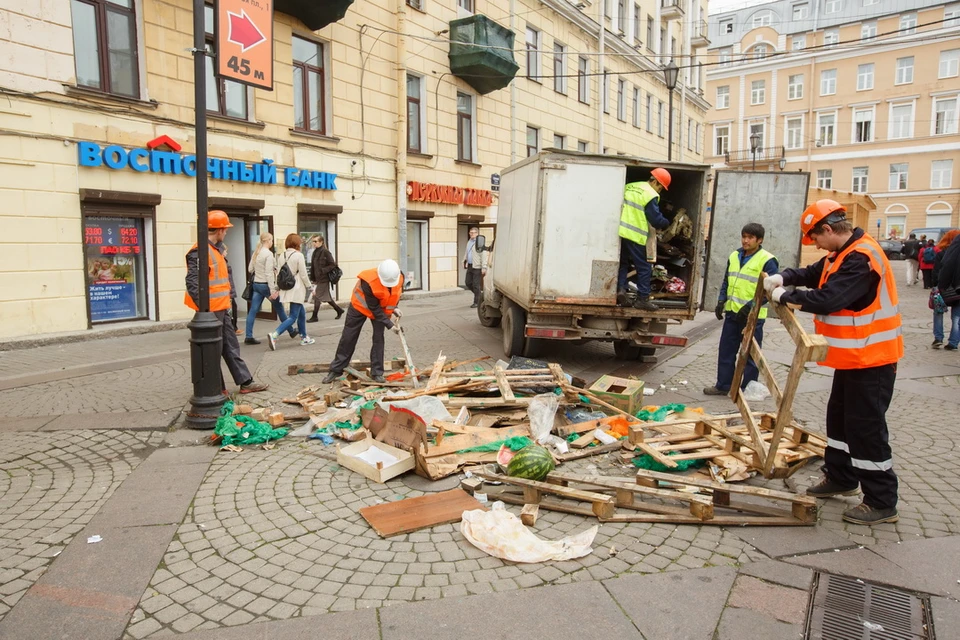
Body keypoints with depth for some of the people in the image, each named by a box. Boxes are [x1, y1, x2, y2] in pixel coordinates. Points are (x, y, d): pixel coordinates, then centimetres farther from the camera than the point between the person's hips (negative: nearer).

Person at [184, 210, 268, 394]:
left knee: (231, 346, 13)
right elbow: (192, 282, -23)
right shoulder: (199, 252, -17)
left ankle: (245, 382, 20)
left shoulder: (216, 249, 13)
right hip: (210, 310, -10)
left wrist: (230, 295, 16)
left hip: (221, 308, 10)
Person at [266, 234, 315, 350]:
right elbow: (303, 274, -11)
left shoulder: (282, 256, 5)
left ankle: (304, 338, 26)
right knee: (293, 317, -6)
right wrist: (309, 287, 1)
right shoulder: (298, 255, -12)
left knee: (302, 313, 20)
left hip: (286, 288, 7)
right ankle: (274, 334, -21)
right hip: (296, 289, -7)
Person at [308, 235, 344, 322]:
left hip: (324, 279, -8)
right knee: (326, 297, 15)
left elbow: (332, 265, -14)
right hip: (318, 279, 8)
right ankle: (339, 310, 29)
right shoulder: (315, 252, 10)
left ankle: (314, 317, 5)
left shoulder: (325, 252, -12)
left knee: (317, 296, -4)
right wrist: (313, 278, 10)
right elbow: (313, 267, 12)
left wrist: (323, 270, -19)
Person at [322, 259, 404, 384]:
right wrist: (389, 324, -31)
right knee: (348, 338, 3)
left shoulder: (399, 277, -23)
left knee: (378, 338, -5)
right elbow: (374, 308, -31)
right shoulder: (368, 281, -39)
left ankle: (377, 373, 4)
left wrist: (394, 308, -18)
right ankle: (336, 370, 14)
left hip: (381, 308, 3)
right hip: (360, 306, -3)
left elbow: (396, 294, 0)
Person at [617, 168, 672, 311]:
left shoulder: (629, 187, 12)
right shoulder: (650, 195, -10)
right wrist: (667, 223, 9)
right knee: (644, 268, 3)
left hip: (621, 232, 6)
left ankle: (620, 289, 4)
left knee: (623, 263, 19)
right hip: (635, 236, -6)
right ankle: (643, 299, 3)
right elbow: (656, 220, -10)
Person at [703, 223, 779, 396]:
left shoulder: (767, 260, -11)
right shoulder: (734, 256, 10)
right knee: (726, 351, 12)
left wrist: (750, 306, -21)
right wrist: (721, 301, 5)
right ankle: (723, 385, 23)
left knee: (750, 355, 5)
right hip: (732, 312, 7)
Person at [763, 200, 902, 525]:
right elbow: (813, 273, 17)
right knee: (840, 418, 20)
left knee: (866, 428, -4)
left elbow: (826, 300, -30)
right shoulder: (844, 253, 8)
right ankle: (840, 478, 35)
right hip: (853, 357, 11)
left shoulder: (861, 259, -25)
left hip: (871, 360, -11)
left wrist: (784, 296, -16)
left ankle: (882, 503, 8)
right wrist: (783, 278, -3)